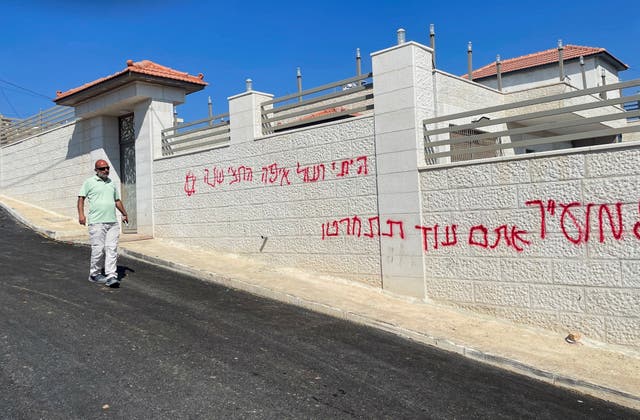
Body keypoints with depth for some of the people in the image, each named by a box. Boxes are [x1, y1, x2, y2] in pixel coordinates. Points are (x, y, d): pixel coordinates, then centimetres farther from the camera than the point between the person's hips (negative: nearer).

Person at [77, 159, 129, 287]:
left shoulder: (112, 183, 20)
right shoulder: (89, 182, 4)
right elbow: (81, 198, 0)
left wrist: (124, 214, 33)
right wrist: (81, 214, -12)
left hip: (113, 222, 5)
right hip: (96, 222, -4)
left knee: (112, 249, -3)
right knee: (98, 249, -3)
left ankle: (111, 276, -3)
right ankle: (95, 274, 13)